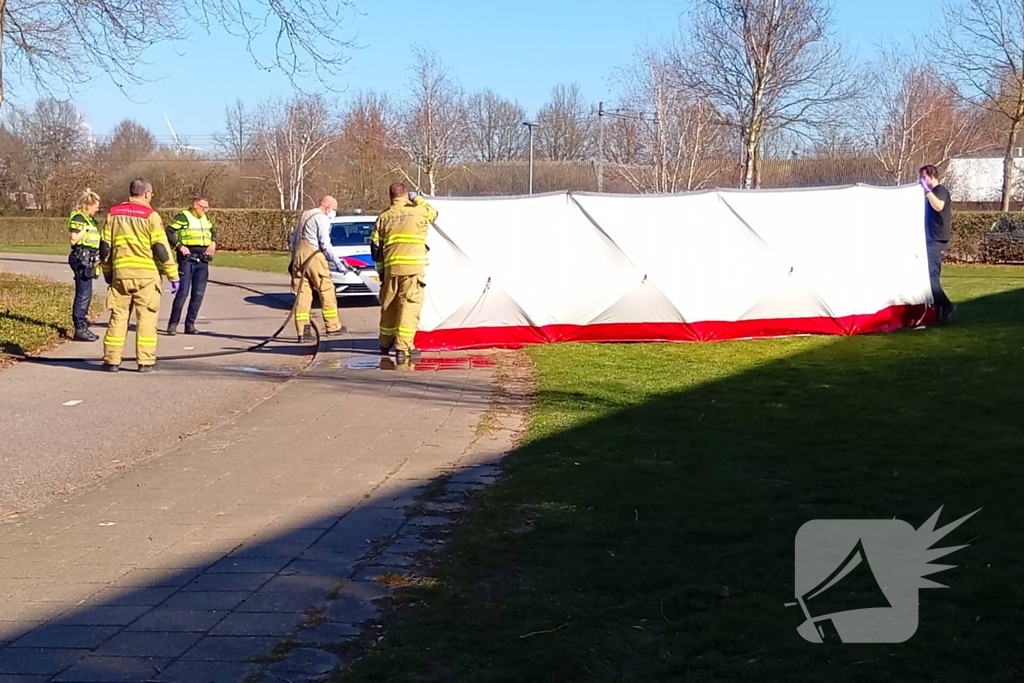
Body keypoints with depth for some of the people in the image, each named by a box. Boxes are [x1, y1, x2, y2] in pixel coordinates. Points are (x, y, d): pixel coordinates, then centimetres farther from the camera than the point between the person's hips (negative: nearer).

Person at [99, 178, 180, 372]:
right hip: (146, 275, -4)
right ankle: (146, 361, 2)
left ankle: (111, 360, 10)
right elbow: (161, 248, -8)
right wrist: (173, 275, -2)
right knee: (146, 317, 3)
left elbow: (104, 246, 11)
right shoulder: (150, 216, -6)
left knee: (118, 316, 9)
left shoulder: (113, 214, 8)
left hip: (120, 274, 4)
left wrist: (107, 272, 24)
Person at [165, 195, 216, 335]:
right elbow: (169, 232, -11)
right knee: (183, 291, -10)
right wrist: (179, 246, -19)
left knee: (198, 294, 4)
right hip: (187, 259, -7)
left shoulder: (205, 218, 15)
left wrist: (213, 242, 9)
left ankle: (190, 324, 12)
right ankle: (173, 324, -2)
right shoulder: (183, 216, -7)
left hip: (202, 260, 7)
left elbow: (213, 231, 29)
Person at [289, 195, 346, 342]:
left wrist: (293, 258, 29)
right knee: (327, 291, 2)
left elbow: (294, 239, 24)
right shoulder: (322, 218, -5)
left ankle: (302, 331, 0)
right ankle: (333, 326, 7)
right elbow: (325, 244, -12)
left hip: (299, 255, 8)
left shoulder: (305, 216, 22)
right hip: (313, 256, -8)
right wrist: (337, 261, -7)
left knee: (302, 294, 4)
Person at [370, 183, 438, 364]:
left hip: (391, 268, 3)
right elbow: (434, 213, 25)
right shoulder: (418, 211, 1)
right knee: (409, 306, -5)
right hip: (413, 268, -3)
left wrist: (381, 270, 21)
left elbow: (375, 248, 11)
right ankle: (403, 348, -16)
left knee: (389, 306, 17)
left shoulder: (383, 217, 9)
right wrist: (418, 199, 31)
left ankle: (385, 345, 33)